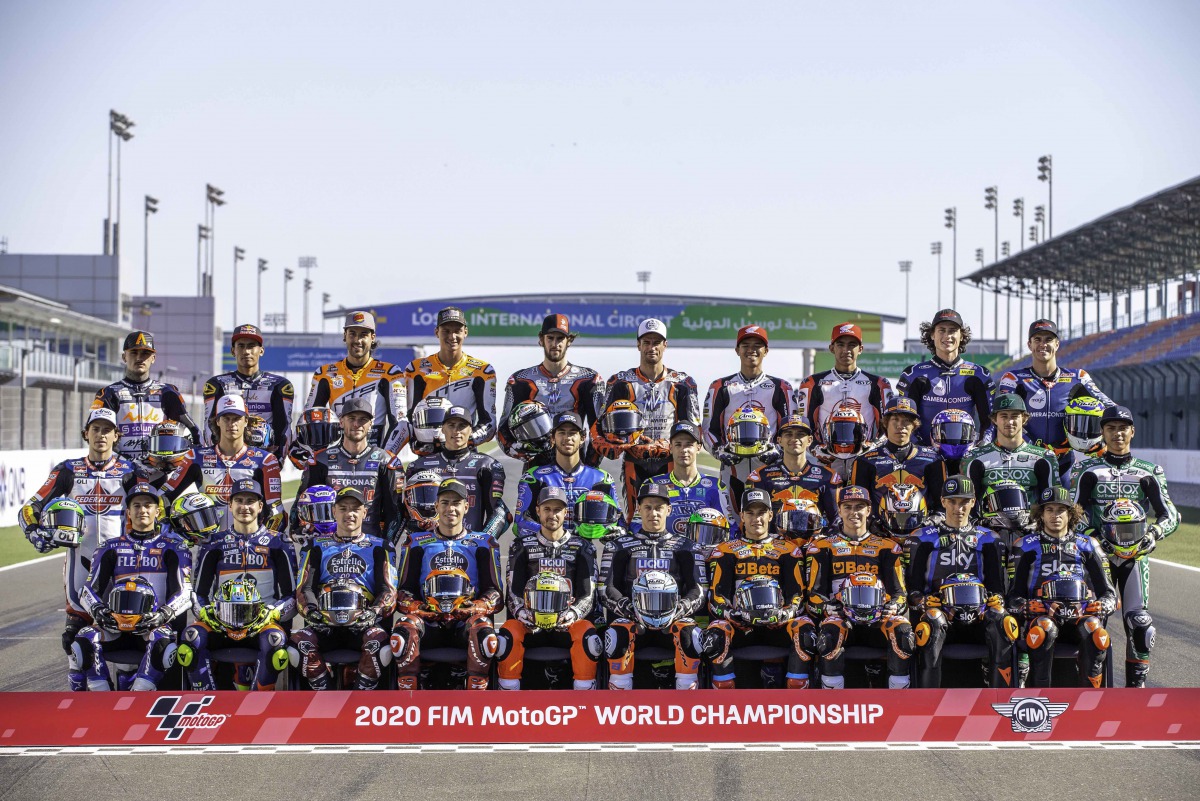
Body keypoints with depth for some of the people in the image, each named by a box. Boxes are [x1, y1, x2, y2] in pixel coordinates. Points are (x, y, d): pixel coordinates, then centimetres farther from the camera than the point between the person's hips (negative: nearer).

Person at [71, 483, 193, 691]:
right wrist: (97, 609, -13)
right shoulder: (111, 548, 18)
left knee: (163, 643, -38)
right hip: (114, 622, 2)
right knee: (84, 641, -28)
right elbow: (90, 589, 10)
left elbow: (184, 592, 1)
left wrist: (164, 614, -19)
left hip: (153, 622, -2)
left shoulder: (172, 548, 11)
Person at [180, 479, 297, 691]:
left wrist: (272, 613, -12)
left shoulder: (276, 545, 10)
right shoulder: (215, 544, 15)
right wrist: (205, 612, -7)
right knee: (191, 638, -30)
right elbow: (199, 592, 15)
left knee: (276, 641, -37)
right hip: (221, 620, 2)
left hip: (262, 619, -2)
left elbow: (291, 595, 7)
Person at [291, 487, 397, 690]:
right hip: (325, 622, 1)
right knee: (300, 642, -32)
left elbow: (388, 590, 8)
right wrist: (312, 612, -10)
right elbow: (305, 588, 11)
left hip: (363, 622, -1)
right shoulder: (318, 546, 19)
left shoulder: (376, 548, 17)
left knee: (379, 642, -35)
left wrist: (373, 613, -13)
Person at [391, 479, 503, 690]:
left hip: (467, 618, 0)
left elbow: (494, 590, 11)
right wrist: (416, 607, -9)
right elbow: (405, 590, 14)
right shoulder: (418, 542, 19)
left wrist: (477, 607, -12)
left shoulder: (482, 543, 17)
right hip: (428, 620, 1)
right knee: (403, 631, -36)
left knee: (486, 636, -38)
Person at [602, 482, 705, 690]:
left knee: (690, 634, -34)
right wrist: (631, 610, -14)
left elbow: (698, 590, 8)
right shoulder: (620, 545, 14)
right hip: (632, 618, 0)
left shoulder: (685, 547, 16)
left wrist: (678, 610, -13)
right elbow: (608, 589, 5)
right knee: (616, 634, -35)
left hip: (673, 618, 0)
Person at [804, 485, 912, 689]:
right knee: (829, 635, -37)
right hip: (840, 617, -1)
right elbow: (815, 592, 8)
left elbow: (898, 591, 14)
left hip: (878, 619, 1)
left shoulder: (886, 547, 18)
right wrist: (832, 609, -13)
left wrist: (888, 610, -9)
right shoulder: (824, 547, 14)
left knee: (903, 632, -32)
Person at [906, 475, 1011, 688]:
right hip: (940, 610, -2)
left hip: (977, 614, 2)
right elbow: (914, 584, 9)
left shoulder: (986, 539, 20)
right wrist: (924, 607, -11)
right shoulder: (927, 537, 15)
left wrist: (994, 605, -5)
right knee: (932, 630, -38)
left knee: (1002, 627, -32)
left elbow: (996, 585, 18)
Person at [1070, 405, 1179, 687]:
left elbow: (1170, 515, 5)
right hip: (1099, 554, 0)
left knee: (1140, 623, -10)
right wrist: (1092, 534, -17)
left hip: (1136, 555, 1)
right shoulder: (1088, 470, 8)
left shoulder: (1148, 472, 10)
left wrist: (1154, 533, -16)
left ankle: (1136, 683, 0)